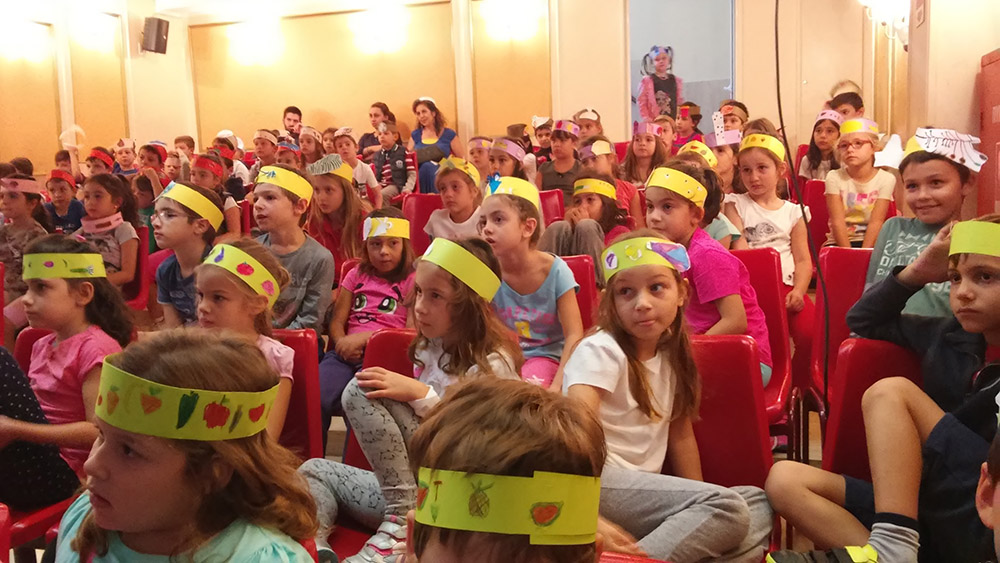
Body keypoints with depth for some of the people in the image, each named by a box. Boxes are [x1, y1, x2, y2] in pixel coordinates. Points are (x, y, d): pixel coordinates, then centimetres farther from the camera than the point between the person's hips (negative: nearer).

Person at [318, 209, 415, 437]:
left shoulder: (412, 281, 10)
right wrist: (342, 342, -9)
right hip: (348, 353, 4)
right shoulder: (356, 275, 23)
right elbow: (337, 321, 15)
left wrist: (364, 337, -12)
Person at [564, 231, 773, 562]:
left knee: (759, 504, 2)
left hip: (644, 489, 8)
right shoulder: (601, 350, -12)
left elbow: (681, 434, 17)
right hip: (598, 480, -8)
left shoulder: (671, 354, 11)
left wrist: (699, 508, 9)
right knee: (727, 509, -21)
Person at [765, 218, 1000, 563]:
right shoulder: (950, 337, 12)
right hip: (930, 514, 6)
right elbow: (863, 319, 24)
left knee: (889, 392, -17)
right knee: (785, 480, -11)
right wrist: (917, 273, 11)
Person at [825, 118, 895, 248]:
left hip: (871, 243, 0)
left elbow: (876, 222, -9)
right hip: (839, 243, 0)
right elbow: (837, 221, -10)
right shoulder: (834, 178, -3)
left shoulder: (886, 179, -2)